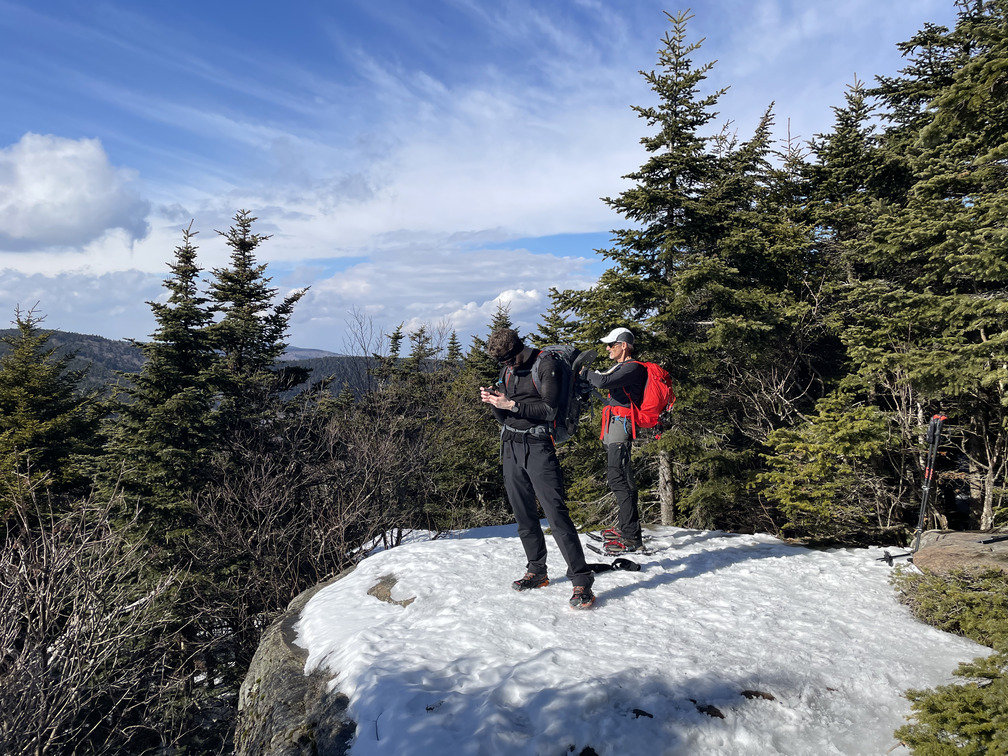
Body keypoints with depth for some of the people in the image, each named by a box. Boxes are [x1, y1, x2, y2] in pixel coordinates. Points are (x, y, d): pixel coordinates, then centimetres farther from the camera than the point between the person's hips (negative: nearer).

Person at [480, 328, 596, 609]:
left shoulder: (547, 365, -7)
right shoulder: (507, 370, 14)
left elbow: (549, 410, -13)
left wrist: (511, 404, -17)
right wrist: (494, 401, -4)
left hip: (537, 445, -7)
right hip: (510, 446, 7)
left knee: (555, 512, -13)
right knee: (523, 514, 11)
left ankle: (582, 582, -9)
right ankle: (537, 572, 24)